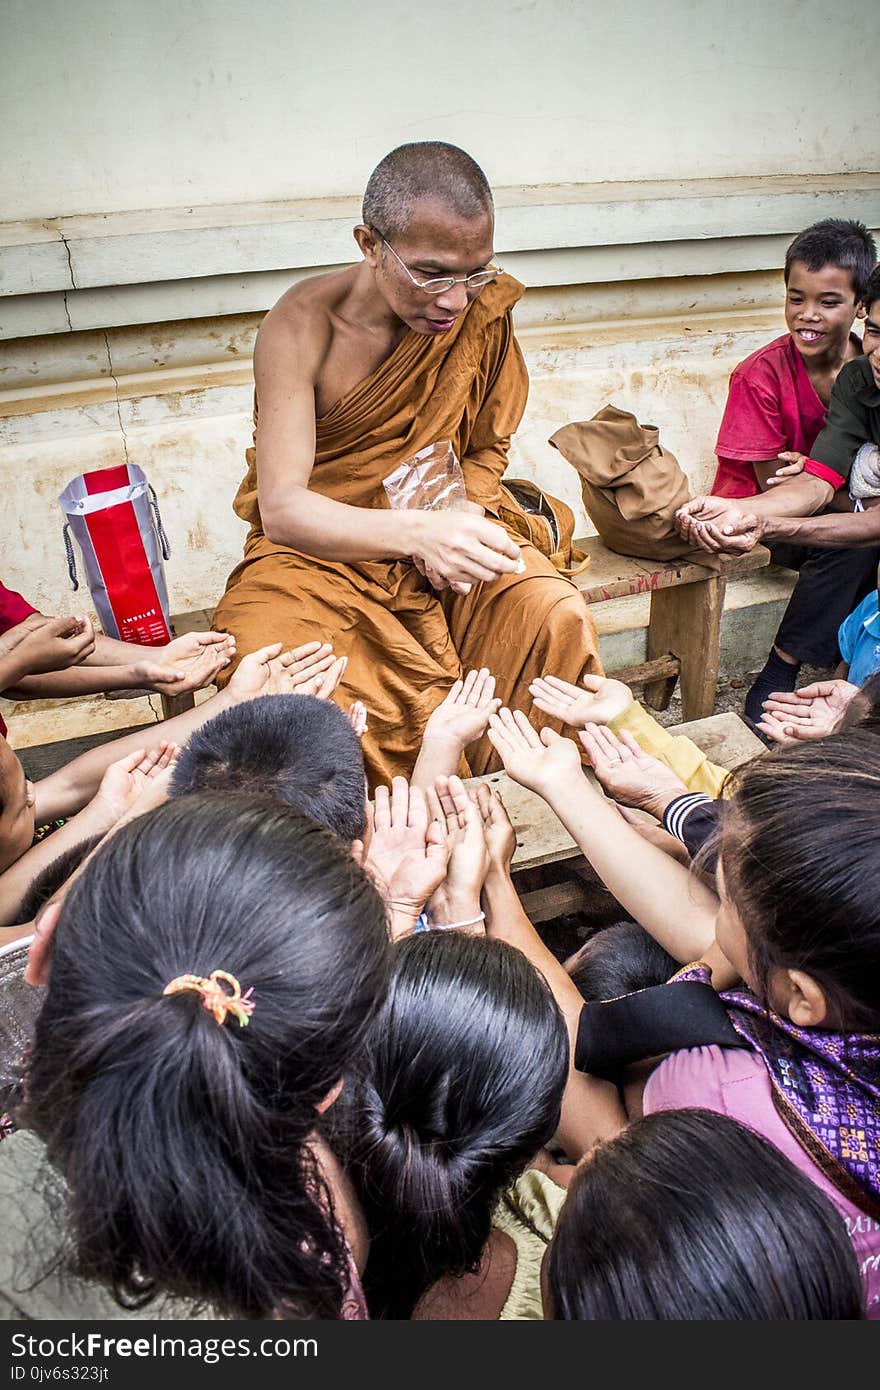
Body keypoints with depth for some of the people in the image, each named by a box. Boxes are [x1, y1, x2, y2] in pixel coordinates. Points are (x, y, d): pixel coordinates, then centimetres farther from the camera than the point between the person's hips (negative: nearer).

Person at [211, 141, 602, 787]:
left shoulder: (485, 307, -7)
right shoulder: (302, 327, -18)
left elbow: (487, 451, 7)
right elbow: (281, 509, -26)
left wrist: (456, 526, -16)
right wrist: (417, 530, -44)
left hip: (445, 542, 3)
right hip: (317, 547, -2)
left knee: (558, 617, -24)